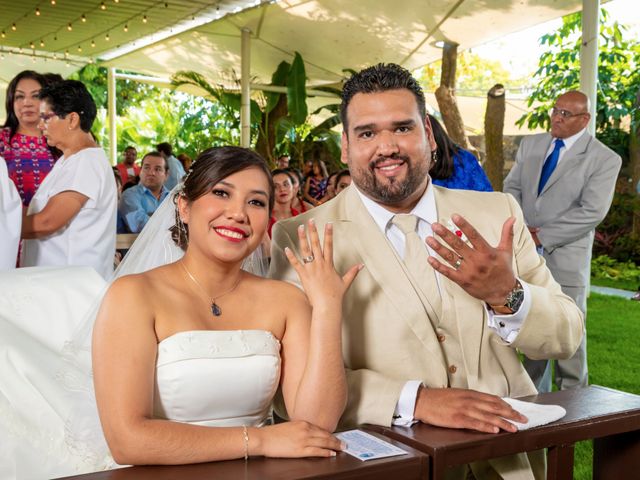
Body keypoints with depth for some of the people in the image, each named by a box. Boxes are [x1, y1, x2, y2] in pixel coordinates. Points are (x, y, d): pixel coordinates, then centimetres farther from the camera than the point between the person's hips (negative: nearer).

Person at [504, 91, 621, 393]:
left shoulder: (605, 159, -5)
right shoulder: (530, 145, 12)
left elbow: (592, 212, -13)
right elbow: (512, 187, 12)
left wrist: (542, 236, -14)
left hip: (565, 258, -4)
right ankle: (535, 394, 22)